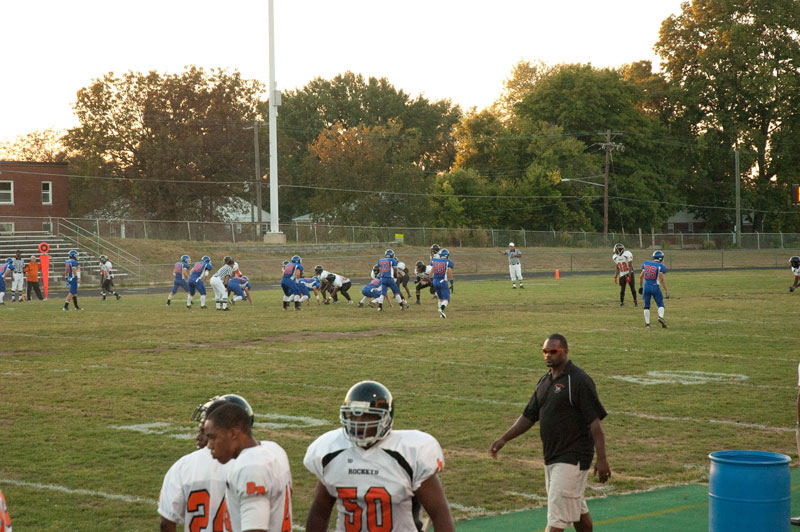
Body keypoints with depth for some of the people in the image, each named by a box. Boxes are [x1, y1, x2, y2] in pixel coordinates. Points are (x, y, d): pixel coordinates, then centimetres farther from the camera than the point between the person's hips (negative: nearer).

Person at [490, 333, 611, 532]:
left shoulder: (579, 380, -13)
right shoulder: (545, 381, 13)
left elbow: (595, 421, -15)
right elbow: (529, 417, 18)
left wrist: (601, 459, -19)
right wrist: (504, 439, 7)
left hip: (573, 456, -8)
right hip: (551, 456, 8)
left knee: (557, 510, -10)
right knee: (577, 508, 18)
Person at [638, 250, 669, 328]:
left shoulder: (646, 263, 5)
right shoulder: (660, 266, -8)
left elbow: (641, 276, 10)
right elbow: (662, 280, -12)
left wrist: (640, 286, 23)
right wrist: (666, 291, -8)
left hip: (646, 286, 4)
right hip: (655, 287, -4)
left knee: (647, 306, 14)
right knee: (660, 304, 9)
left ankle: (647, 323, 13)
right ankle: (661, 317, -16)